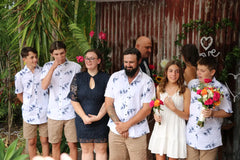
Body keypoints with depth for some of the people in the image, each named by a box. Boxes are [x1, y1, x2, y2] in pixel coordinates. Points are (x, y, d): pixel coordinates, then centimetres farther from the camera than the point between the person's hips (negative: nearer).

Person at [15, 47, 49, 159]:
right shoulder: (19, 76, -3)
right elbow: (19, 94, 10)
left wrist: (49, 106, 8)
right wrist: (28, 105, 5)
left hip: (44, 113, 0)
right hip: (29, 114, 0)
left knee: (44, 141, 7)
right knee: (31, 142, 9)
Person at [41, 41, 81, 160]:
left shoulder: (75, 67, 1)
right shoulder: (47, 67, 4)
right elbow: (44, 86, -10)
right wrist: (53, 68, -18)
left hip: (71, 113, -1)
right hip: (54, 113, 1)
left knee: (73, 144, 2)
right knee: (55, 144, 11)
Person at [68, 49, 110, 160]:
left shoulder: (106, 78, 0)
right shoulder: (78, 77, 3)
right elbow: (73, 100, -1)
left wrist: (98, 116, -13)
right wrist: (84, 117, -10)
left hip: (101, 121, -1)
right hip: (83, 121, 1)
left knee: (101, 150, 4)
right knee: (86, 150, 7)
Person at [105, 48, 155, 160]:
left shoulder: (147, 81, -1)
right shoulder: (115, 78, 6)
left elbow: (146, 109, -6)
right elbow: (108, 104, 3)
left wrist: (127, 125, -11)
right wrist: (118, 124, -8)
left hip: (137, 134, -2)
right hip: (115, 131, 2)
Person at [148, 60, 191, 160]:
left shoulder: (185, 91, -4)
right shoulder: (159, 88, 6)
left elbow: (187, 116, -2)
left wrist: (173, 108, -16)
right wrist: (155, 114, -1)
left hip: (176, 129, -2)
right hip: (161, 128, 3)